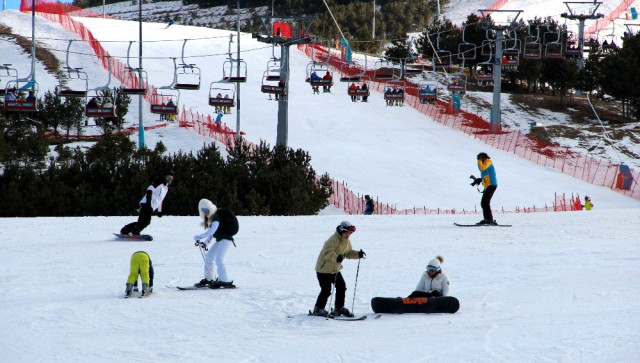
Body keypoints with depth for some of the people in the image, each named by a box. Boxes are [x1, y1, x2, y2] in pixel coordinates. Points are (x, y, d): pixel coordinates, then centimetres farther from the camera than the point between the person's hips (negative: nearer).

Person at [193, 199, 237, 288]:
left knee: (219, 259, -20)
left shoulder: (216, 217, -17)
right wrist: (205, 242, 12)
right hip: (219, 240, 10)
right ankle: (208, 279, 23)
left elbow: (212, 231, -27)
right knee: (208, 258, 12)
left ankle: (225, 281, -21)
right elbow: (211, 232, 22)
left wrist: (199, 237, -22)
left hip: (225, 239, -10)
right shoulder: (210, 218, 14)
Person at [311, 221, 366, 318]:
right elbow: (327, 252, -34)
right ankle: (318, 309, 5)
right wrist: (336, 257, -51)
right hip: (324, 269, -9)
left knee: (341, 287, 8)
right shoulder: (333, 240, -23)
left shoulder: (346, 241, 6)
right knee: (326, 290, -9)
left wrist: (358, 254, -2)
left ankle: (339, 308, 22)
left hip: (335, 269, 9)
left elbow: (348, 253, 15)